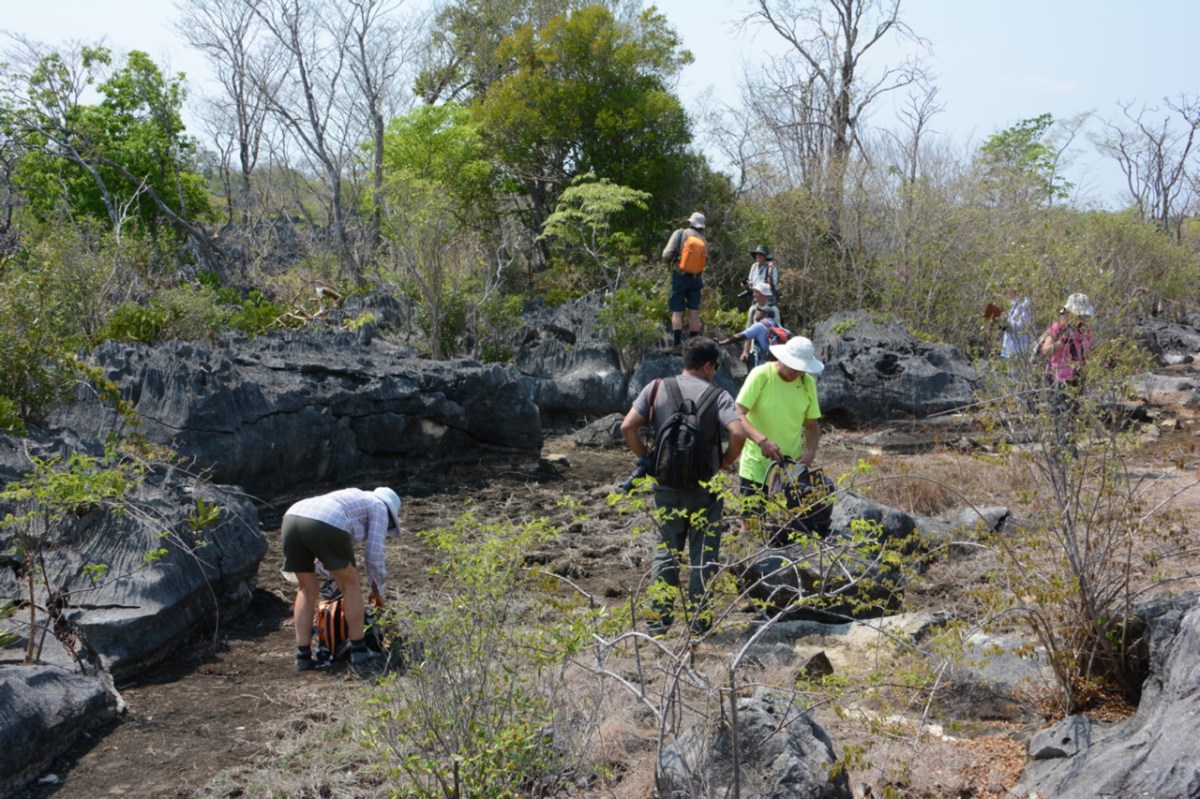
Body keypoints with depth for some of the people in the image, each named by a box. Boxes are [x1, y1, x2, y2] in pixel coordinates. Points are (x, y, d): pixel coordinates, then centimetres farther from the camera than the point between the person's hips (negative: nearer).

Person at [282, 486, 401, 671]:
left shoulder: (351, 498, 41)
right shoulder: (379, 508, 22)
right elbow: (374, 554, 17)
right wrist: (377, 590, 31)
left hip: (291, 519, 7)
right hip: (324, 526, -7)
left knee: (308, 590, 22)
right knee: (351, 582, 14)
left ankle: (303, 656, 17)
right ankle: (359, 650, 18)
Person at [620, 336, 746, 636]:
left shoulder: (656, 389, -2)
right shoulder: (717, 395, -8)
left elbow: (627, 426, -8)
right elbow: (738, 433, -22)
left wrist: (644, 457, 4)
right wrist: (726, 462, -4)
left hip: (666, 486, 2)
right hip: (705, 488, -2)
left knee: (666, 551, 15)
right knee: (703, 554, 11)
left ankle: (659, 619, 17)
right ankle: (699, 620, 16)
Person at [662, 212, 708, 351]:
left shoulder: (680, 234, -4)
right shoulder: (703, 240, 6)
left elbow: (666, 255, -9)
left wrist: (671, 260, 10)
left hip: (679, 276, -3)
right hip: (695, 277, 3)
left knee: (677, 312, -1)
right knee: (694, 312, 7)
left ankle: (677, 343, -8)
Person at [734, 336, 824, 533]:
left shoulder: (808, 383, 1)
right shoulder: (761, 375, -13)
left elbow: (812, 424, 10)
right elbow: (738, 415, -18)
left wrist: (811, 451, -9)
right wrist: (762, 440, -33)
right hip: (757, 464, -4)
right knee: (751, 523, -3)